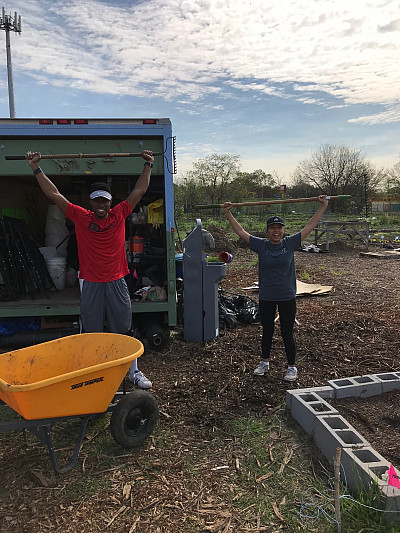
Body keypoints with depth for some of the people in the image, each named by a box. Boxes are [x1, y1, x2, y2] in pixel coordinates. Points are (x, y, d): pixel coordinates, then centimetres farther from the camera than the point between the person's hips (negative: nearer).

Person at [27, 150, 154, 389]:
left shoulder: (119, 215, 1)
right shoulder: (81, 217, -1)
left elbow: (139, 191, 6)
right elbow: (54, 194, 2)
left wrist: (148, 165, 7)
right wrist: (36, 168, 2)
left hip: (117, 283, 1)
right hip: (91, 285, 0)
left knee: (123, 330, 10)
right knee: (91, 332, 10)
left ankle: (133, 371, 23)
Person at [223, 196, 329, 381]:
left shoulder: (290, 243, -3)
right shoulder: (261, 245, -2)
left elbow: (310, 226, 0)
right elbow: (240, 231, 1)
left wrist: (323, 206, 0)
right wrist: (228, 213, 0)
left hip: (287, 297, -1)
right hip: (266, 298, 1)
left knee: (287, 333, 7)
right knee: (267, 331, 16)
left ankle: (292, 367, 22)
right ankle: (264, 362, 34)